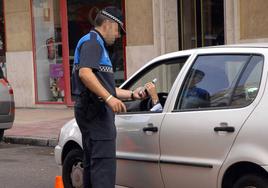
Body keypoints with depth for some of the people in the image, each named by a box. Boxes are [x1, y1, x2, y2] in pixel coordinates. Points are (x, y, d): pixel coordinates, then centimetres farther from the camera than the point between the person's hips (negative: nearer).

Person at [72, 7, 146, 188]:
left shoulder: (97, 44, 26)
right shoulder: (92, 41, -7)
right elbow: (84, 72, -25)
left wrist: (132, 94, 26)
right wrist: (109, 98, -30)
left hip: (92, 111, 11)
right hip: (96, 110, -11)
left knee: (92, 163, 13)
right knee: (104, 163, -14)